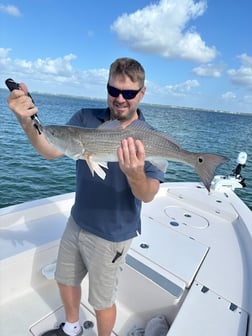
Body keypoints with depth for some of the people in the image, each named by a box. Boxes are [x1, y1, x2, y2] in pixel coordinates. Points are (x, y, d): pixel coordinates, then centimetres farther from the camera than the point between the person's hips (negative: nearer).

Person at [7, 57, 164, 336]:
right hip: (77, 222, 5)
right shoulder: (86, 118, -7)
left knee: (102, 301, 15)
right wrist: (27, 121, -36)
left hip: (111, 234, -5)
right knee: (65, 280, 26)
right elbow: (50, 151, -16)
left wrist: (135, 173, -47)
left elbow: (147, 195, -24)